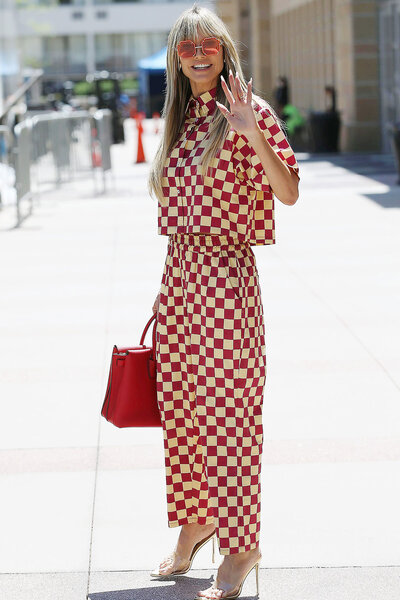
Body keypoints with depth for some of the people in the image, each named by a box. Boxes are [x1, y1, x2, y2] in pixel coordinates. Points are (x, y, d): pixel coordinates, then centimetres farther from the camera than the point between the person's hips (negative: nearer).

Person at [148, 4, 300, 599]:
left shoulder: (247, 110, -6)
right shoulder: (181, 119, 14)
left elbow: (289, 193, -17)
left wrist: (254, 134, -30)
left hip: (225, 272, -7)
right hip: (178, 272, 7)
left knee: (228, 406, -5)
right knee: (181, 404, 13)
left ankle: (242, 547, 3)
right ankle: (194, 524, 30)